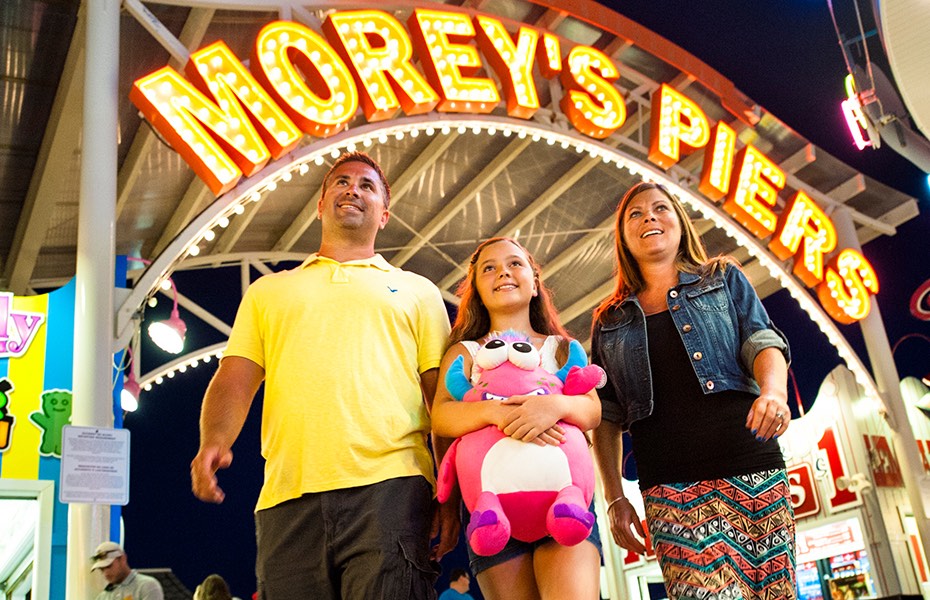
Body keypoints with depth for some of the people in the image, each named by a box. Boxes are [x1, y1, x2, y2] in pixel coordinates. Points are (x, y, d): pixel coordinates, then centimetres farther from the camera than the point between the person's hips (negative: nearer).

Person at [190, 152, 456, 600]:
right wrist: (214, 442, -7)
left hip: (389, 485, -1)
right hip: (288, 495, 2)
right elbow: (234, 381, 15)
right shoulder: (269, 290, 25)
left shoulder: (417, 291, 21)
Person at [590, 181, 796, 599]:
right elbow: (607, 417, 15)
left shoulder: (724, 279, 17)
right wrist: (615, 497, 6)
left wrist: (774, 390, -20)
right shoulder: (610, 323, 17)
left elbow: (762, 341, 2)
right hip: (671, 487, 0)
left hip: (751, 470, 0)